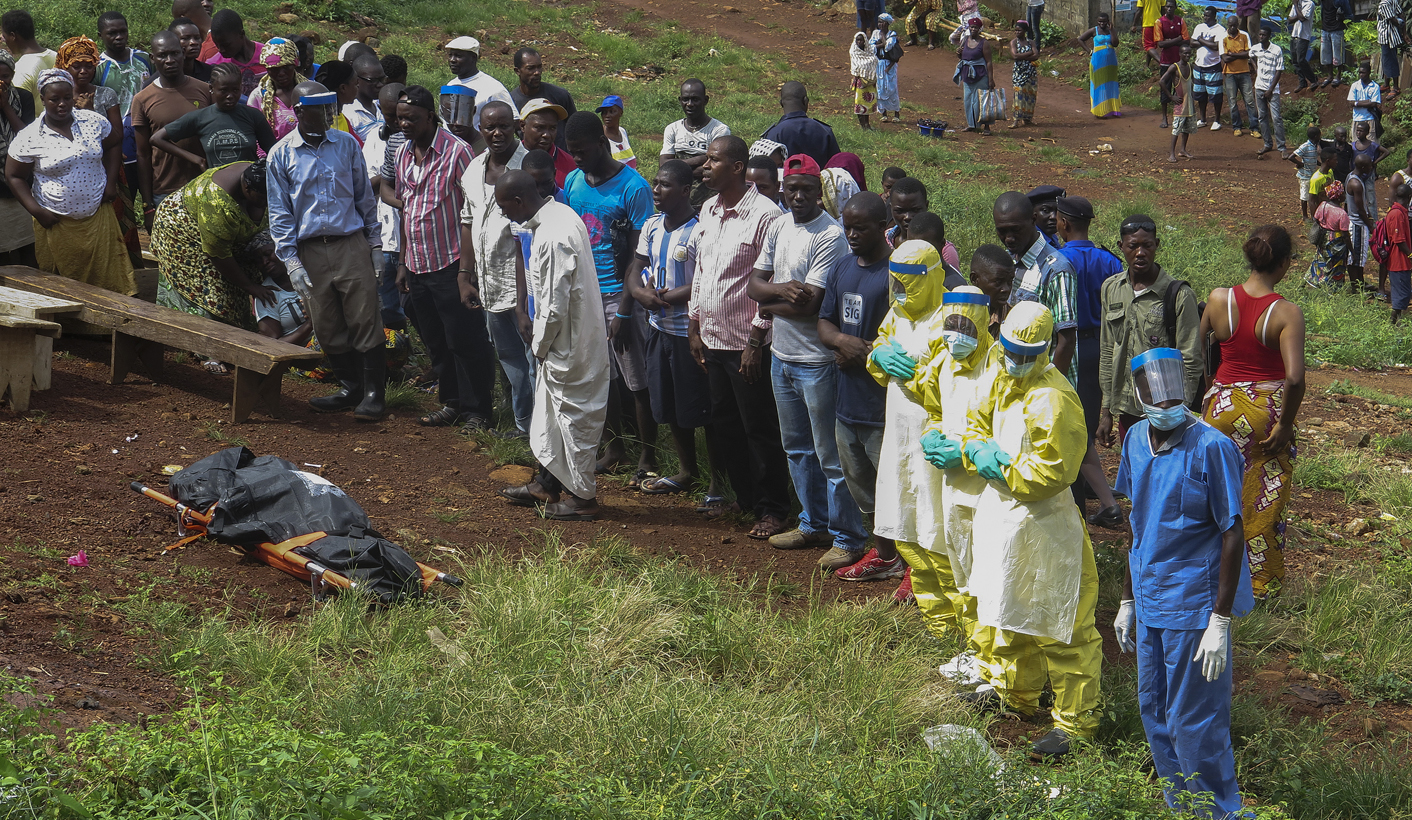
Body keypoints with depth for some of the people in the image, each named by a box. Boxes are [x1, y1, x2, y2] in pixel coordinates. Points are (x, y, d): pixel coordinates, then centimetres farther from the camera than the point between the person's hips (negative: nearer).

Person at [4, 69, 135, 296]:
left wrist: (111, 181, 7)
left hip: (98, 216, 2)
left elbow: (115, 143, 18)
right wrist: (36, 211, -10)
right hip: (56, 223, -2)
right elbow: (14, 177, 0)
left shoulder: (94, 121, 0)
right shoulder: (29, 138, -7)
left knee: (108, 276, 1)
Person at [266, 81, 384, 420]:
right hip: (310, 252, 0)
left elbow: (365, 196, 13)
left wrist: (375, 242, 9)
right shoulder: (281, 155, 2)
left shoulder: (346, 144, 6)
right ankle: (350, 388, 19)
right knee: (327, 328, 5)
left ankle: (373, 392, 4)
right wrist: (291, 261, -3)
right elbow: (280, 213, 3)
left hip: (351, 245, 0)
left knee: (364, 319, -4)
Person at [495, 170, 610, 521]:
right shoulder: (560, 214, 4)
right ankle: (548, 483, 35)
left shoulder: (553, 238, -27)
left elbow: (554, 305, -25)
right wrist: (540, 341, 16)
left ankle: (582, 497, 14)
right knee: (550, 409, 21)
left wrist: (539, 345, -10)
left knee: (573, 414, 3)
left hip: (568, 343, -10)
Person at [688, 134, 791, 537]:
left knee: (759, 429, 0)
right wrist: (695, 327, 16)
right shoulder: (708, 210, 10)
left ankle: (772, 509, 10)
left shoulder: (765, 215, -15)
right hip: (712, 338, 8)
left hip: (747, 342, -8)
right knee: (724, 424, 15)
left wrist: (756, 341, -16)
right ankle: (743, 494, 29)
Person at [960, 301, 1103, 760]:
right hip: (1001, 509, 10)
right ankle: (1014, 692, 45)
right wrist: (979, 451, -5)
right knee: (1009, 610, 26)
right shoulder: (1005, 382, 6)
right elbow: (977, 422, 16)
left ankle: (1075, 721, 5)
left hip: (1043, 523, -10)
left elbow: (1051, 472, -26)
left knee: (1058, 628, -3)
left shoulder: (1053, 400, -24)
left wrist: (1003, 472, -16)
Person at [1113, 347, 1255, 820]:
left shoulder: (1210, 448, -18)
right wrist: (1128, 600, 16)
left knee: (1194, 724, 0)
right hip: (1150, 601, 7)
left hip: (1194, 606, -7)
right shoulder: (1138, 441, 3)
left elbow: (1232, 534, -15)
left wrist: (1220, 622, -17)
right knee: (1154, 712, 17)